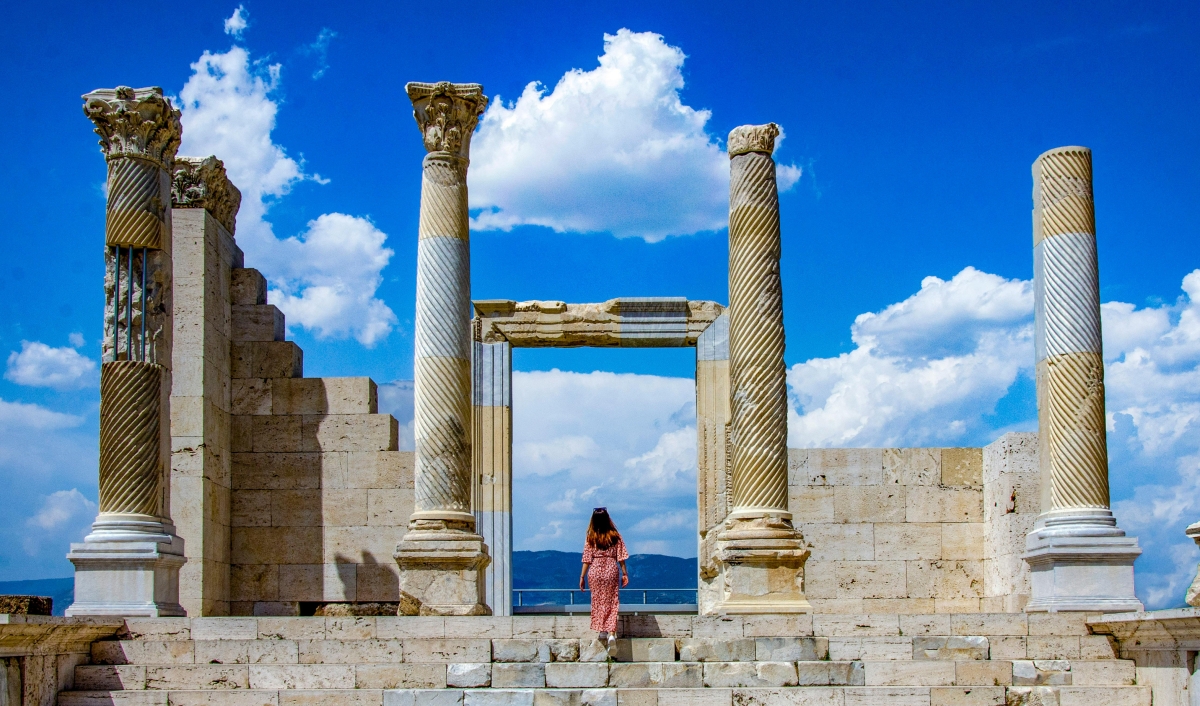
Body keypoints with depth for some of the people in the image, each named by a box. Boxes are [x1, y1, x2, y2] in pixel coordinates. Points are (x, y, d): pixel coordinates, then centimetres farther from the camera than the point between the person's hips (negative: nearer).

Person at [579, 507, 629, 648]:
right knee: (612, 602, 3)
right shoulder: (615, 536, -3)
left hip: (595, 571, 0)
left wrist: (582, 577, 3)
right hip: (612, 571, 0)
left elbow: (587, 559, -4)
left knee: (598, 601, 14)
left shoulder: (591, 538, -4)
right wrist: (625, 573, 6)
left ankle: (602, 631, 17)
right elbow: (621, 557, -2)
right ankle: (611, 633, -10)